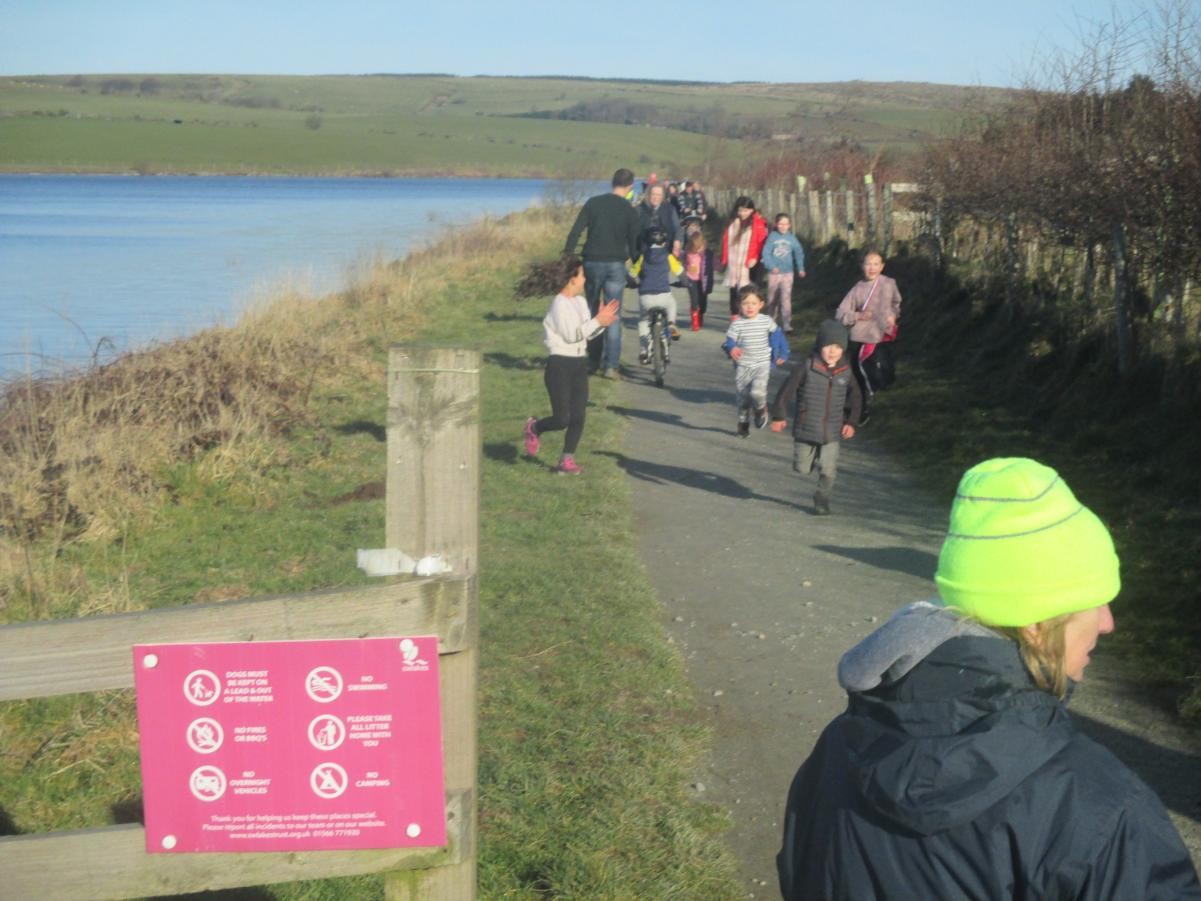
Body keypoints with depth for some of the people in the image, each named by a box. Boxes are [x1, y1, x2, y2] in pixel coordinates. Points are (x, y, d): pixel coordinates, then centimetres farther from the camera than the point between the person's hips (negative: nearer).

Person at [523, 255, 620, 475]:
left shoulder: (581, 302, 11)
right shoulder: (559, 304, -14)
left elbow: (588, 333, 13)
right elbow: (571, 334, -21)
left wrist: (602, 321, -3)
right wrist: (598, 321, -20)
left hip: (579, 364, 8)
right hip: (560, 364, -8)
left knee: (578, 417, 2)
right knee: (562, 418, -7)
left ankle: (567, 460, 11)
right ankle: (534, 428, 23)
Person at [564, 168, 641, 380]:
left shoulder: (593, 203, 2)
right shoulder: (630, 211, -1)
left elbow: (575, 232, -2)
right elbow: (634, 243, 0)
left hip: (592, 263, 2)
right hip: (615, 266, -2)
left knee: (592, 313, 13)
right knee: (613, 316, 1)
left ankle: (594, 362, 16)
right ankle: (611, 365, -5)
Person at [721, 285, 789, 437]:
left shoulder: (767, 322, -2)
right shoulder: (737, 324, -7)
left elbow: (777, 336, 14)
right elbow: (729, 342, -10)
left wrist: (782, 355, 17)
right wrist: (731, 348, -33)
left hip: (762, 365, -1)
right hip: (742, 367, 1)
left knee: (757, 392, -23)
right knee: (742, 397, 9)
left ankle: (761, 409, 10)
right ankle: (743, 424, 30)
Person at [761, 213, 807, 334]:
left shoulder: (792, 238, 3)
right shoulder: (772, 237, -1)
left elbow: (799, 253, 6)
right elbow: (766, 253, -7)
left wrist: (800, 268, -4)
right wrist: (771, 266, -19)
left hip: (787, 272, 0)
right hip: (774, 273, 0)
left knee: (786, 298, -11)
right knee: (772, 299, 11)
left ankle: (787, 325, -14)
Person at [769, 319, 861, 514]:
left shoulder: (846, 372, -2)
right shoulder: (806, 368, -14)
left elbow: (855, 398, 14)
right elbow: (787, 391, -6)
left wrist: (851, 422, 8)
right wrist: (779, 416, -1)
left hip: (832, 433, 2)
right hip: (805, 430, -2)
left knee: (829, 470, -2)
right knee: (802, 469, 8)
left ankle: (822, 499, 21)